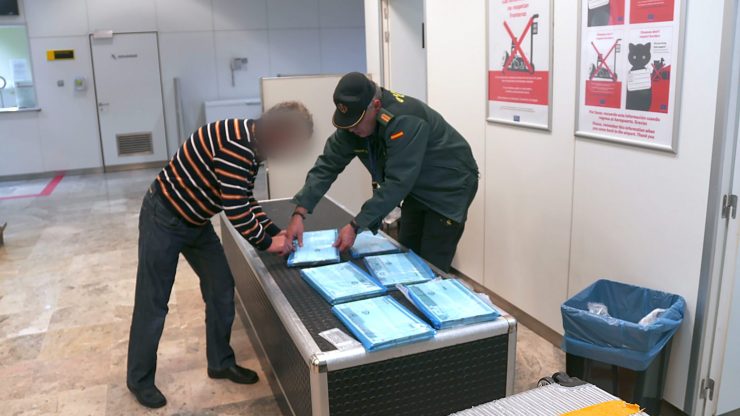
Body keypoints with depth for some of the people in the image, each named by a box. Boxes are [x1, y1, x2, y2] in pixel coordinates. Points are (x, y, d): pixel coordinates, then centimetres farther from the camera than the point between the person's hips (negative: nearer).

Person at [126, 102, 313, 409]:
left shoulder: (252, 146, 1)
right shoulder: (235, 143, -30)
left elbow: (245, 201, 9)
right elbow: (235, 209, -30)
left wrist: (274, 231, -1)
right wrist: (266, 242, -16)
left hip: (195, 221, 9)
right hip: (164, 219, -9)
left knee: (221, 288, 11)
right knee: (153, 302, 3)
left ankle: (220, 362, 26)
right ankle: (139, 379, 21)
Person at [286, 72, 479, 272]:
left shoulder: (404, 120, -34)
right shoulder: (353, 121, -11)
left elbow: (397, 182, -36)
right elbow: (327, 164, -11)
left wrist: (356, 226, -35)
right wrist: (299, 213, -22)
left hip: (449, 187, -7)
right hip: (417, 188, 7)